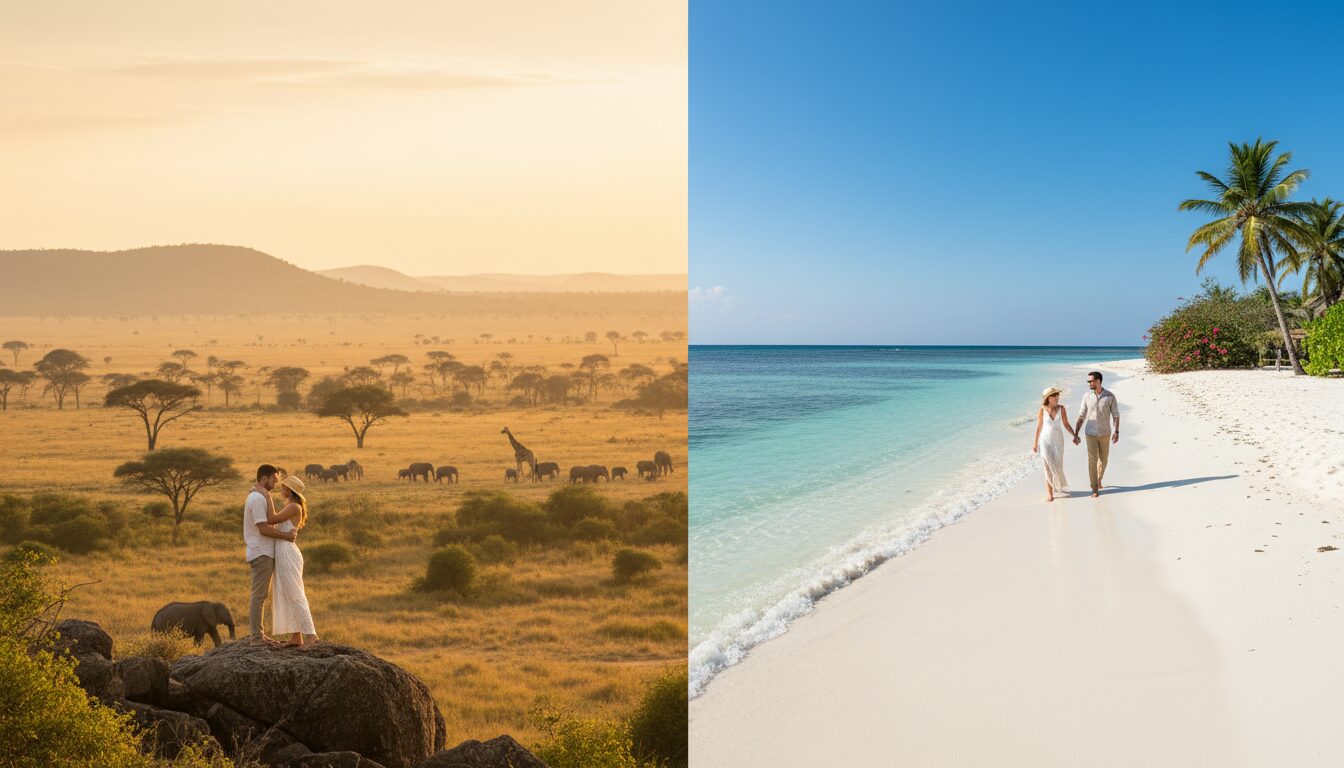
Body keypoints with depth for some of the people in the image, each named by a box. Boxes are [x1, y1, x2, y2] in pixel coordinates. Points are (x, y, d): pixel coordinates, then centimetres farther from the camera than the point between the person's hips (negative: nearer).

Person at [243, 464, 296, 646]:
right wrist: (285, 535, -13)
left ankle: (259, 634, 17)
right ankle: (257, 636, -4)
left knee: (262, 595, 13)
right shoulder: (258, 498, -16)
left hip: (264, 553, 10)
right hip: (261, 554, -10)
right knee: (259, 596, -7)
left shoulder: (260, 497, 17)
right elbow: (263, 529, -20)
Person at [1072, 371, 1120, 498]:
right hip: (1091, 434, 0)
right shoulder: (1087, 396, -5)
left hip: (1105, 434, 0)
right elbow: (1081, 416, -1)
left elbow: (1116, 415, -4)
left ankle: (1098, 480, 41)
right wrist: (1075, 434, -5)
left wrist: (1116, 432, -15)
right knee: (1092, 460, -8)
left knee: (1103, 460, 13)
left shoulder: (1110, 396, -10)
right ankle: (1095, 489, -4)